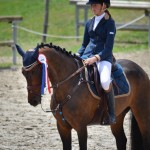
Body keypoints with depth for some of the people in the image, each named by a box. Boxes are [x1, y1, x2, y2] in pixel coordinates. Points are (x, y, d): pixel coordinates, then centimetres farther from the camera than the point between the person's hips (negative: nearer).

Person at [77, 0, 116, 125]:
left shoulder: (110, 23, -2)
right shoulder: (89, 23, 16)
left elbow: (108, 48, -10)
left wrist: (96, 58, -24)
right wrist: (78, 55, 2)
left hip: (103, 57, -7)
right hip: (87, 56, 7)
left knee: (105, 81, -35)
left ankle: (111, 115, -19)